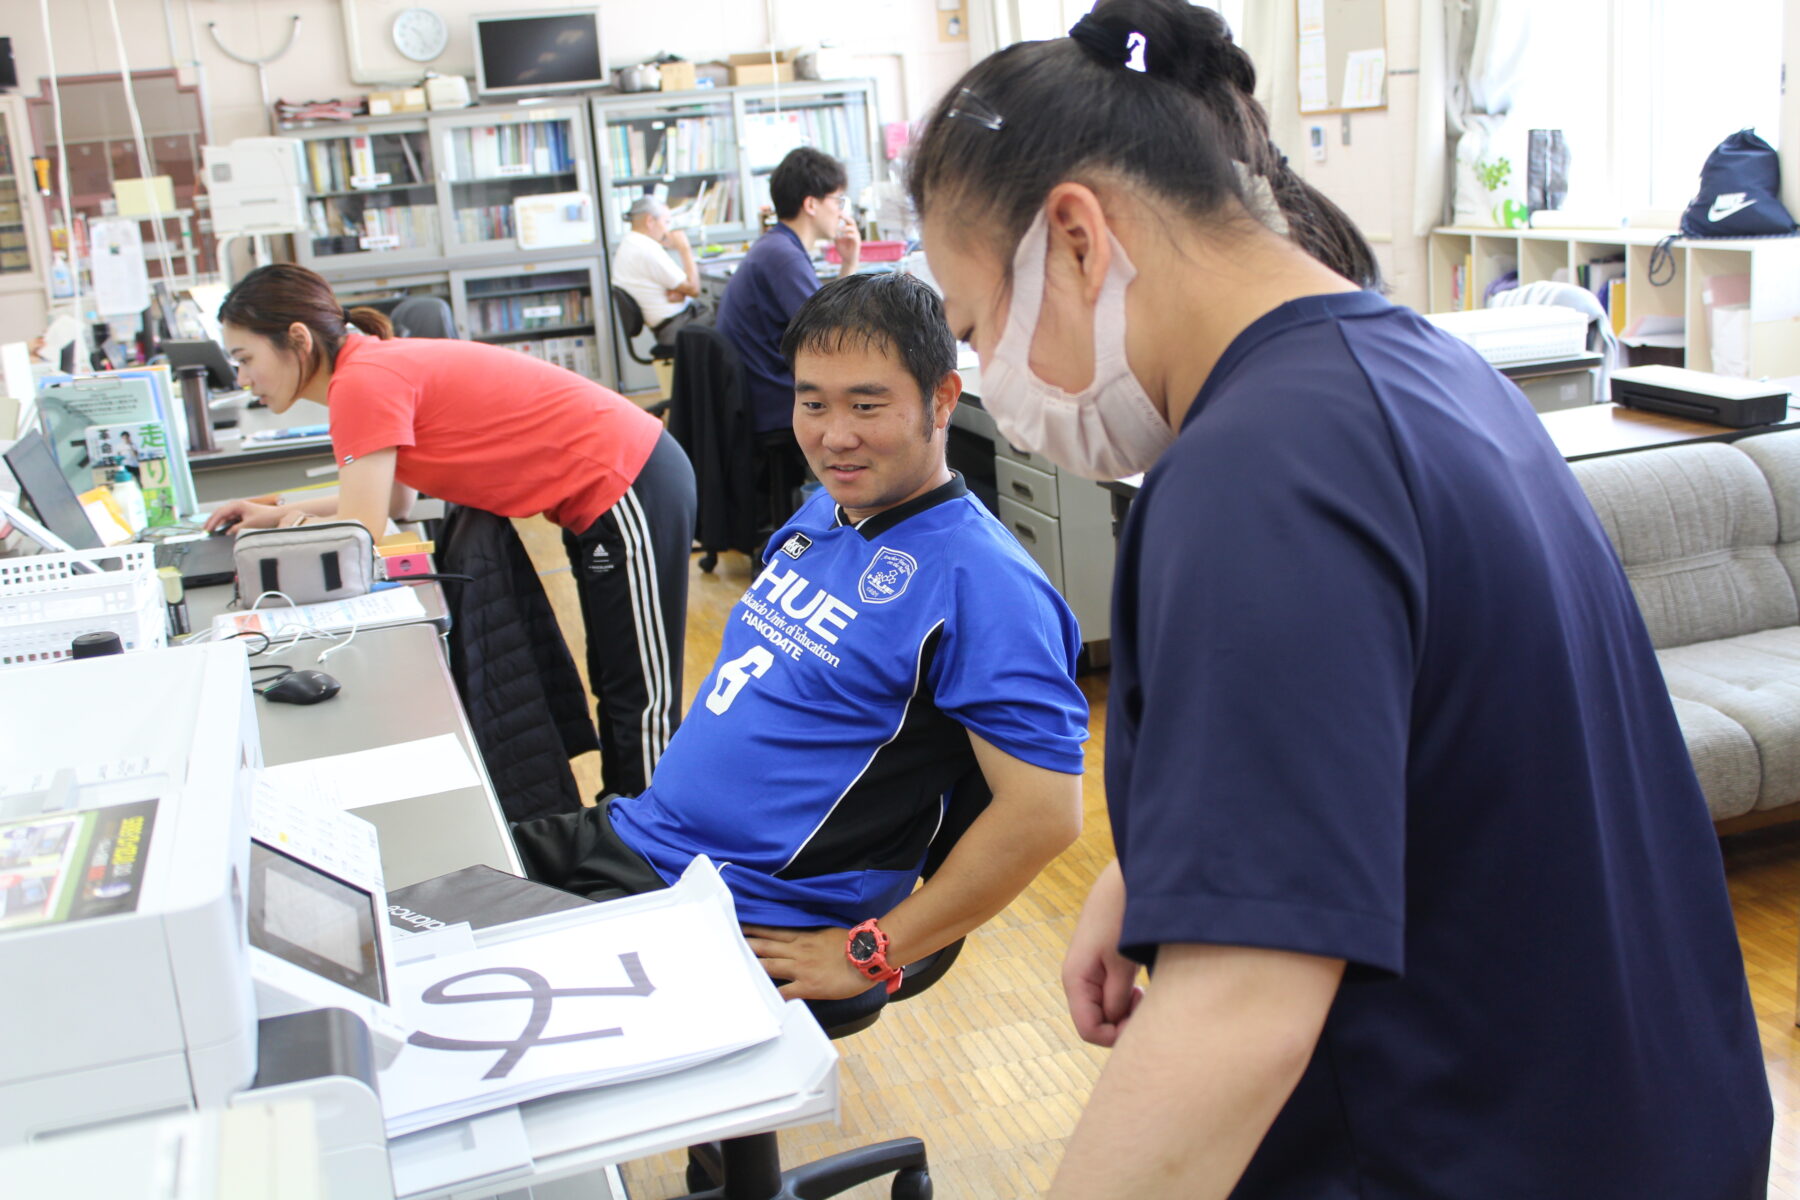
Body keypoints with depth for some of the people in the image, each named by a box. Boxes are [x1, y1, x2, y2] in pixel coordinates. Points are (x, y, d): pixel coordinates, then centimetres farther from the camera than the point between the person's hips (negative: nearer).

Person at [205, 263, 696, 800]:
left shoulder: (363, 381, -19)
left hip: (630, 489, -10)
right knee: (614, 689, 20)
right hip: (602, 496, 10)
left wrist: (302, 526, 2)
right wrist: (278, 513, 13)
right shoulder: (376, 365, 9)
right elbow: (396, 497, 19)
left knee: (642, 703, 0)